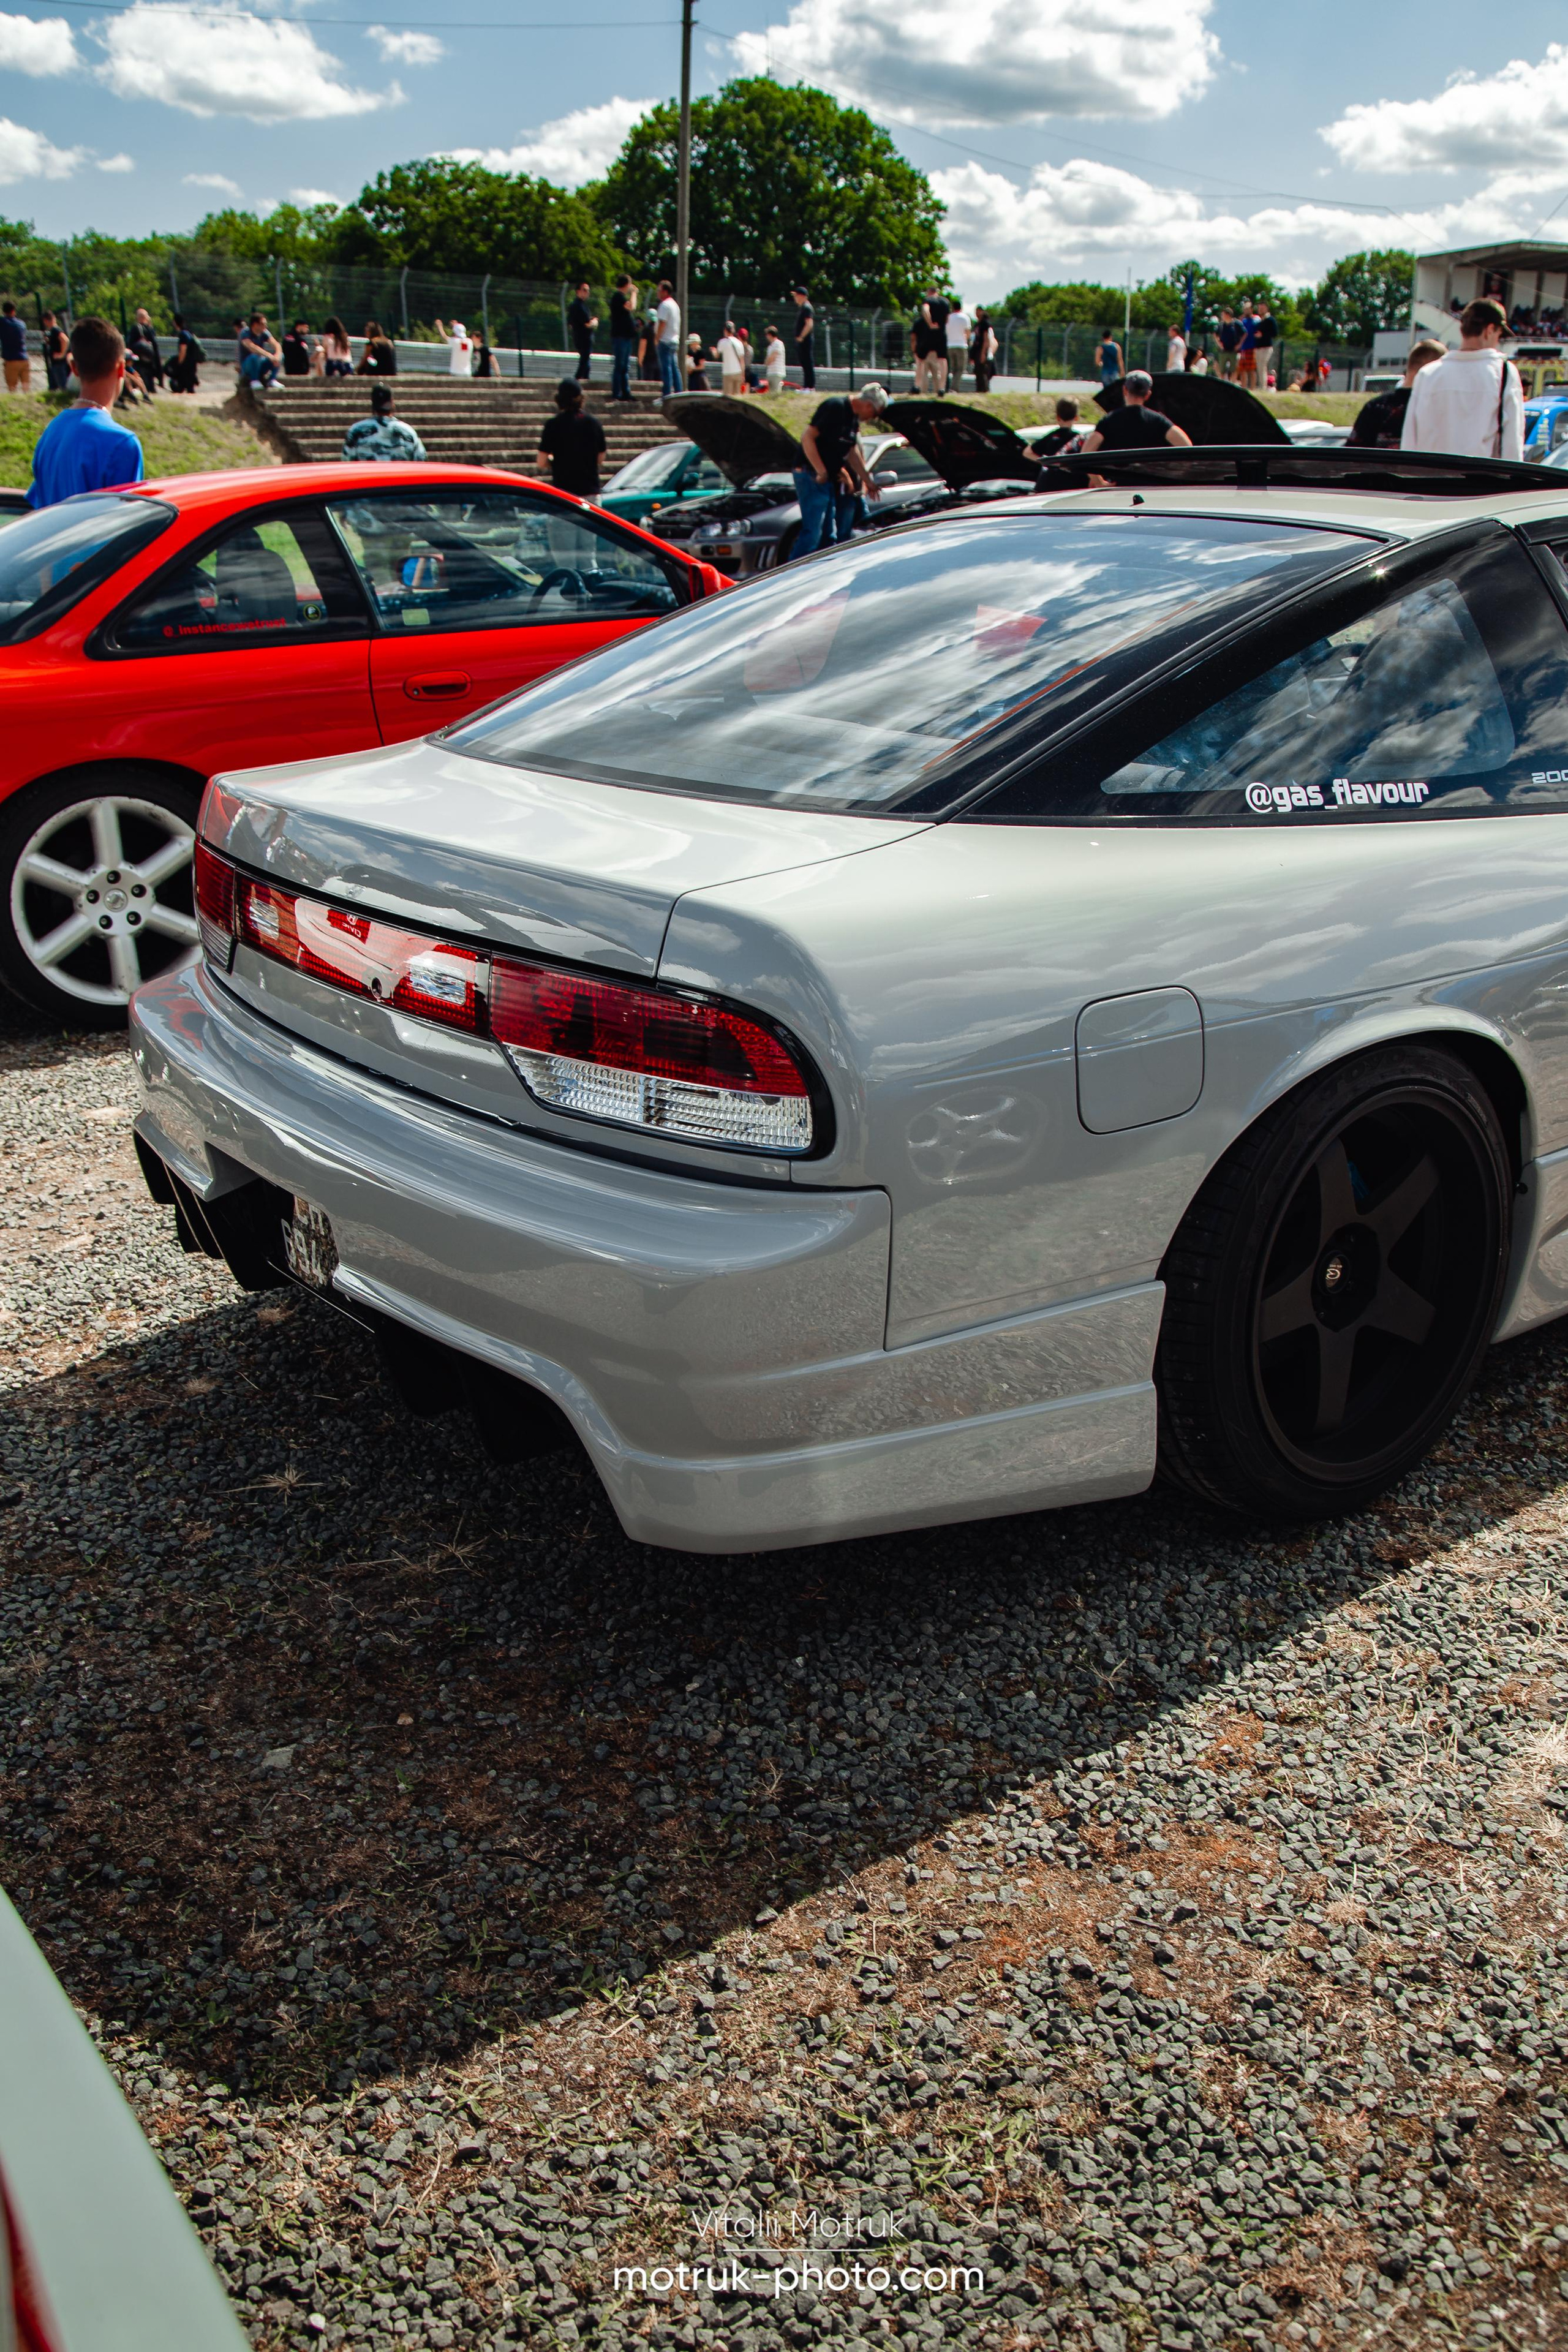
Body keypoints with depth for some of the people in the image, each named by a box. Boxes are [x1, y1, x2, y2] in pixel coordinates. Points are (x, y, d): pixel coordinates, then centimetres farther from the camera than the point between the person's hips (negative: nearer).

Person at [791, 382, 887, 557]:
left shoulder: (854, 418, 13)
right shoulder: (835, 408, -16)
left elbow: (852, 452, 24)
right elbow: (807, 437, -20)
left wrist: (869, 481, 25)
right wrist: (822, 473, -20)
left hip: (829, 478, 9)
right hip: (811, 475, -9)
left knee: (830, 535, 9)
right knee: (812, 532, -14)